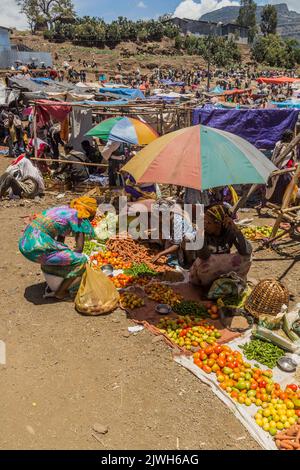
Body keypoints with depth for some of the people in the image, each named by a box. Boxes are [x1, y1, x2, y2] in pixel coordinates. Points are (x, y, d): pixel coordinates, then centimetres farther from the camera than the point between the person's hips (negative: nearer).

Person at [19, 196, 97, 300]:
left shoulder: (65, 209, 20)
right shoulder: (77, 216, -3)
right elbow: (80, 247, -6)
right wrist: (68, 259, 10)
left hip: (25, 242, 9)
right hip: (37, 247, -9)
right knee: (80, 261, -3)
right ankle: (60, 293, 7)